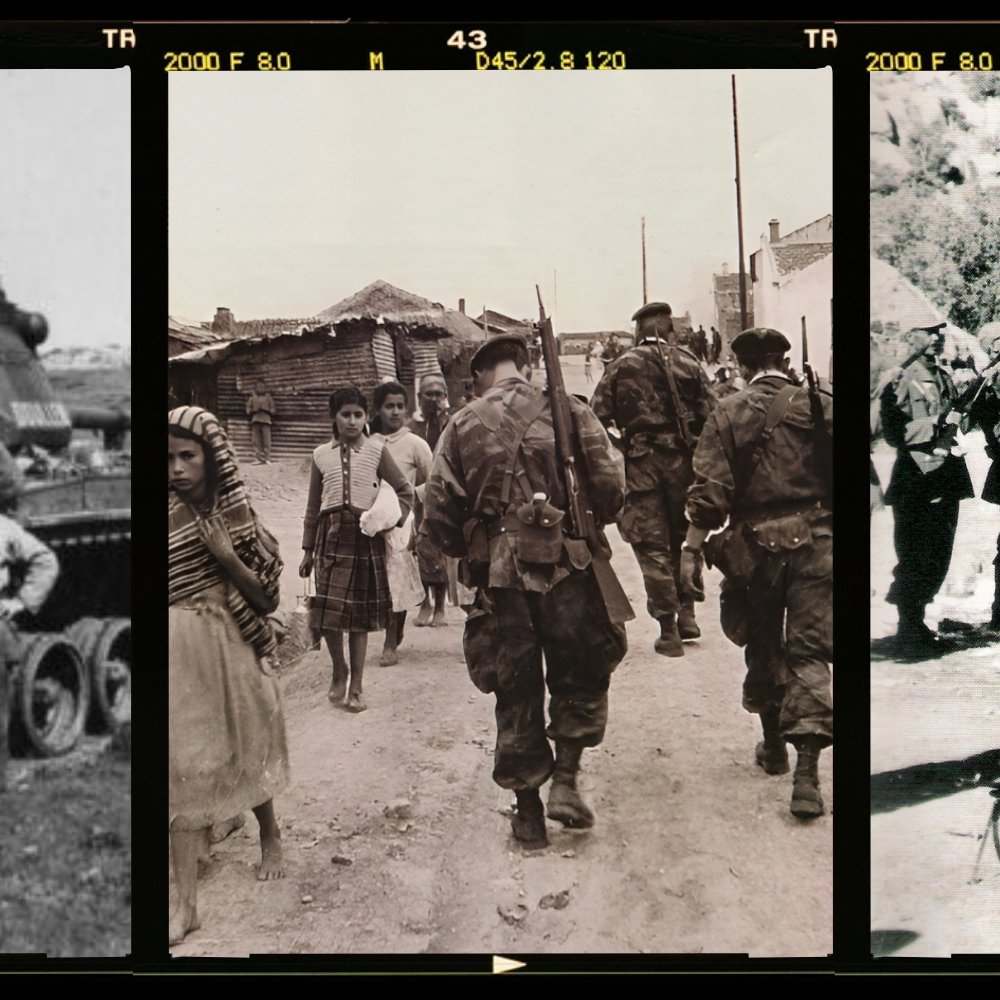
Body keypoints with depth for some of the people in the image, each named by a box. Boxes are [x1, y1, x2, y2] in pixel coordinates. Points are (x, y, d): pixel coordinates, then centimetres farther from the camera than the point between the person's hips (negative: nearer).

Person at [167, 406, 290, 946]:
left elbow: (267, 599, -6)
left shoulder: (239, 517, -4)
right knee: (184, 771, -1)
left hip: (233, 652, 1)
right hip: (179, 655, -1)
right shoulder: (169, 517, -7)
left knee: (248, 755, 18)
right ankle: (187, 903, 5)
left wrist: (226, 556, -16)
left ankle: (270, 838, 45)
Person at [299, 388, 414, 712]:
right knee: (327, 610, -4)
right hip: (331, 533, 1)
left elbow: (405, 491, 8)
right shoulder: (322, 455, 8)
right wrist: (307, 550, 11)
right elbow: (313, 506, 12)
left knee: (361, 612, 3)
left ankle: (356, 686, 13)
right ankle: (339, 673, 19)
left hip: (364, 534, -1)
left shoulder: (376, 449, 3)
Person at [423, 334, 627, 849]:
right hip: (567, 568, -1)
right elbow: (611, 487, -6)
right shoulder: (569, 413, -1)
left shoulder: (461, 427, 3)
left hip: (498, 576, 2)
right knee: (581, 676, 18)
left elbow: (438, 513, 0)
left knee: (515, 693, 11)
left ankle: (528, 811, 19)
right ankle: (565, 781, 8)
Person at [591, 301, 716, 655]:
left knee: (652, 546, 3)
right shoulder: (688, 362, 3)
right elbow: (711, 414, -2)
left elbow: (597, 417, -3)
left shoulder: (621, 367, 3)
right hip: (682, 459, 1)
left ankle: (669, 629, 3)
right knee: (683, 537, 19)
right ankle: (686, 613, 20)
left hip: (641, 463, -1)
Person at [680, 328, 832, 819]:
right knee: (809, 653, 1)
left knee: (764, 646, 18)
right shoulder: (820, 406, 0)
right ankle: (806, 772, -9)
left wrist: (691, 548, -8)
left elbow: (709, 489, -10)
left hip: (756, 546, 0)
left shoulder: (729, 414, -3)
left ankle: (773, 745, 33)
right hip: (815, 543, 0)